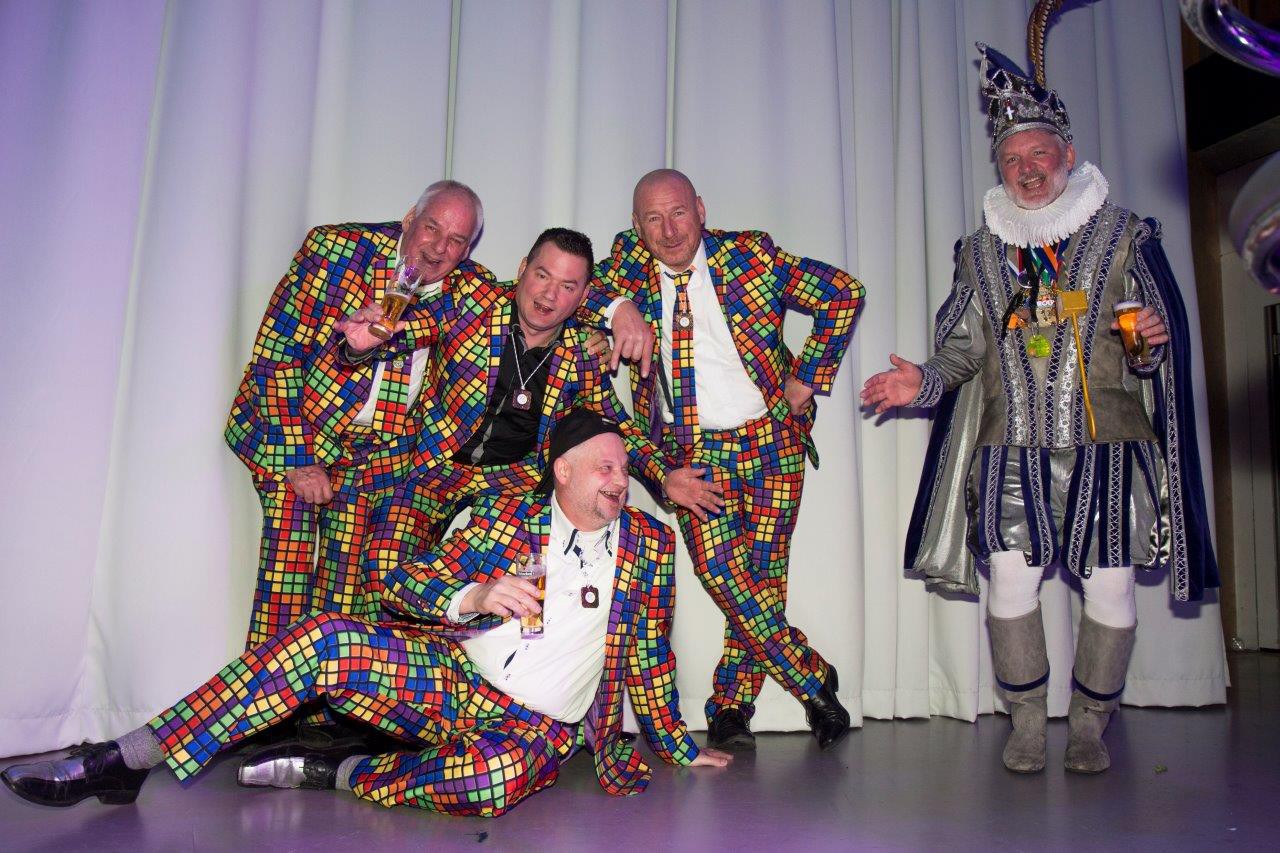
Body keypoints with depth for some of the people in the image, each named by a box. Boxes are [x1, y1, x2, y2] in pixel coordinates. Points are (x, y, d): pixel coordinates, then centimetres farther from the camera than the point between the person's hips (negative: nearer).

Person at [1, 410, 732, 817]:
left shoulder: (648, 541, 5)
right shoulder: (511, 516, 4)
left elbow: (651, 655, 13)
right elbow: (408, 587, -1)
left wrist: (680, 748, 16)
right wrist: (475, 596, -21)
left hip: (541, 725, -1)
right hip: (449, 677, 1)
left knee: (499, 780, -38)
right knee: (324, 640, -23)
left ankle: (339, 773, -14)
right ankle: (126, 762, -15)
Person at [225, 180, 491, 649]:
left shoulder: (472, 288, -2)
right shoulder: (335, 248, -11)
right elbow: (275, 353, -11)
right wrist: (296, 460, -15)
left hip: (382, 453, 3)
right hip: (292, 437, -2)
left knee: (346, 586, -2)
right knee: (286, 571, -12)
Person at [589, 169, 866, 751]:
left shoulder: (748, 254, 0)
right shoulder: (632, 257, 6)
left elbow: (842, 294, 5)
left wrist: (808, 377, 2)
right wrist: (620, 306, -25)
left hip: (771, 437, 0)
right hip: (693, 450, 1)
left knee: (763, 572, -2)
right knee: (716, 567, -12)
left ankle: (731, 705, 15)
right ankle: (813, 679, 6)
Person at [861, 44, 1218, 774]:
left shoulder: (1124, 236, 7)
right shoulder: (983, 251, 13)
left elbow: (1164, 333, 9)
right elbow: (964, 346, 13)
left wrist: (1152, 343, -14)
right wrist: (926, 382, -6)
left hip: (1107, 443, -1)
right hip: (1013, 447, 1)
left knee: (1110, 587, -1)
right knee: (1012, 581, -7)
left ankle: (1090, 726, 20)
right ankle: (1027, 724, 12)